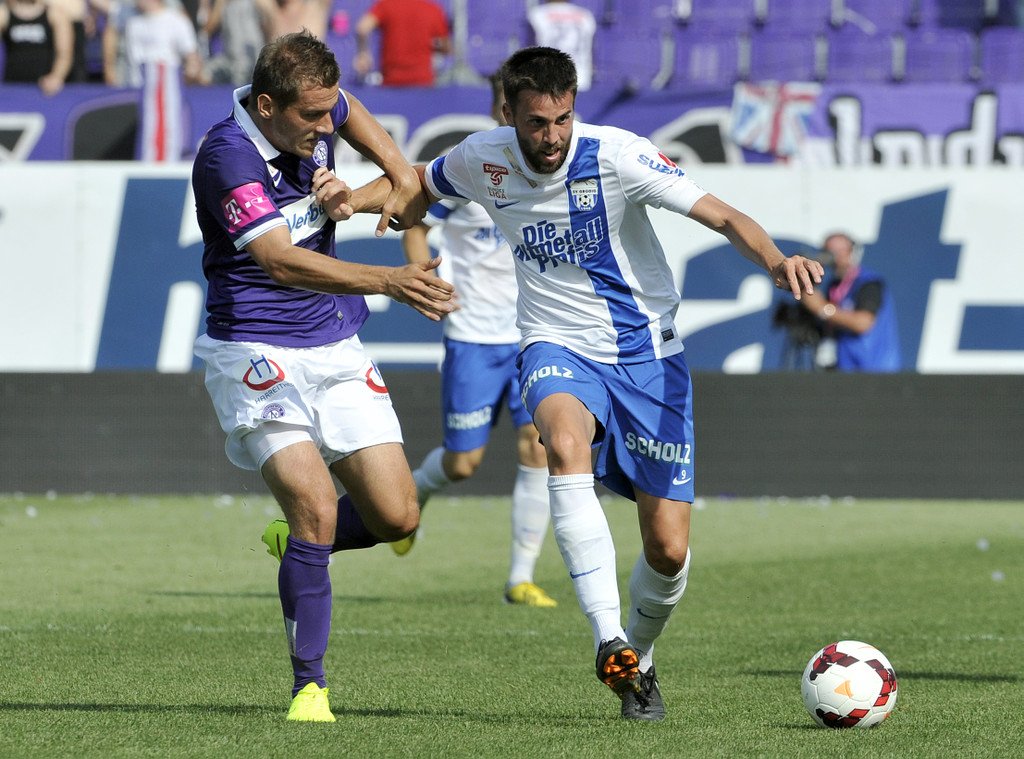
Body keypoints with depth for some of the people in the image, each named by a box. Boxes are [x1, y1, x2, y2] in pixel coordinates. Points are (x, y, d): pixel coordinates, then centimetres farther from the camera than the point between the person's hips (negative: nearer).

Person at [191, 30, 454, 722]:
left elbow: (350, 109, 28)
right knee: (316, 502, -23)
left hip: (337, 350, 7)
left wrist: (398, 173, 15)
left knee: (396, 517, -2)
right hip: (258, 352, -7)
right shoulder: (228, 156, -22)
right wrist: (389, 282, -43)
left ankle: (298, 545, 29)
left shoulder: (315, 112, 0)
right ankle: (309, 685, -11)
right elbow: (281, 260, -34)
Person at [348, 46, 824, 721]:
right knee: (566, 444, -37)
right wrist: (345, 199, -5)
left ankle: (638, 660, 28)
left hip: (648, 354, -1)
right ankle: (608, 637, -41)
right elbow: (414, 183, 16)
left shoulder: (616, 155, -17)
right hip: (559, 349, 1)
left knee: (669, 550, -5)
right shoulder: (483, 160, -5)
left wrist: (777, 259, -41)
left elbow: (724, 217, -20)